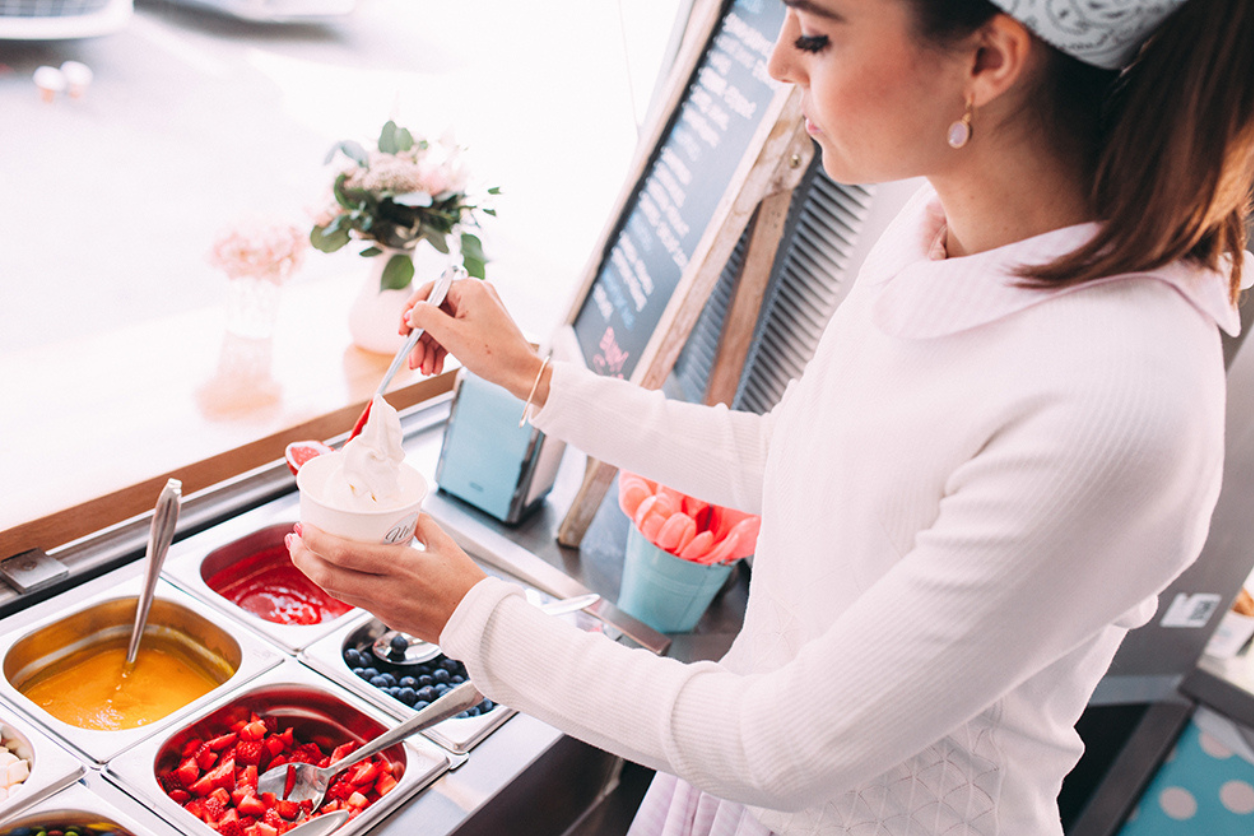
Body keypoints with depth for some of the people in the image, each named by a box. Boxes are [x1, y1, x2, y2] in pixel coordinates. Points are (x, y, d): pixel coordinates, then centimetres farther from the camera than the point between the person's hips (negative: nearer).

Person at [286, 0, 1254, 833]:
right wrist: (530, 375, 7)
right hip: (759, 749, 7)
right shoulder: (936, 231, -9)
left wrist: (474, 618, -19)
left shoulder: (1116, 403, -35)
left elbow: (787, 752, -28)